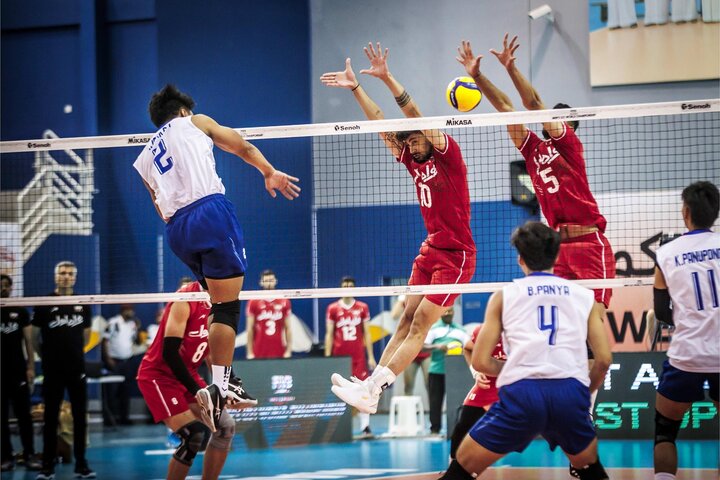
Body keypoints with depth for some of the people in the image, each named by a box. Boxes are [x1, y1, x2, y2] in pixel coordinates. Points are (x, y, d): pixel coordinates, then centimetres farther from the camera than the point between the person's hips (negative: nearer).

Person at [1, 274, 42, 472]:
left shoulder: (20, 311, 6)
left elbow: (28, 341, 6)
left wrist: (30, 367, -2)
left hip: (18, 370, 0)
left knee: (23, 414, -1)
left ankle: (30, 455, 1)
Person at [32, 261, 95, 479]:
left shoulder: (83, 305, 5)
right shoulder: (44, 304, -4)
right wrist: (47, 354, 9)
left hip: (77, 369, 2)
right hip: (53, 370, -2)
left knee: (80, 417, 3)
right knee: (50, 418, 2)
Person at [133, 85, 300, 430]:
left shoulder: (145, 158, 28)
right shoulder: (194, 122, 18)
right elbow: (242, 147, 22)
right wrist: (270, 173, 33)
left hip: (176, 229, 5)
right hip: (210, 210, -5)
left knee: (221, 303, 20)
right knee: (227, 307, -9)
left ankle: (225, 381, 16)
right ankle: (217, 388, -22)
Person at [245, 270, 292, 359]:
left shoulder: (284, 302, 7)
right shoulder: (253, 302, 2)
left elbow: (288, 328, 8)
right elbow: (250, 329, 2)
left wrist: (288, 351, 1)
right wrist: (250, 353, -3)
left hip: (279, 353, 1)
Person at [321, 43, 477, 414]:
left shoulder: (448, 156, -9)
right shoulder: (415, 162, 10)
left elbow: (416, 116, -19)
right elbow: (381, 124, 10)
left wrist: (387, 78, -27)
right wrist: (356, 88, 5)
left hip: (456, 256, -8)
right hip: (429, 252, 8)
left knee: (419, 325, -9)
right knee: (406, 320, 3)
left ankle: (371, 392, -16)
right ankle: (372, 382, -4)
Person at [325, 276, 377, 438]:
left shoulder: (362, 308, 7)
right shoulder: (333, 308, 5)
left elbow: (367, 333, 9)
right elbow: (329, 334, 5)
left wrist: (371, 356, 5)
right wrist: (327, 357, -1)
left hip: (358, 356, 0)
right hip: (339, 356, 0)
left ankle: (365, 426, -9)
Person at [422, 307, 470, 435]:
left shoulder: (460, 330, 14)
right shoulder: (433, 329, 7)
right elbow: (423, 346, -1)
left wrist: (462, 348, -14)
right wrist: (437, 347, -17)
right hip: (437, 370, -1)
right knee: (435, 400, -1)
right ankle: (435, 429, 4)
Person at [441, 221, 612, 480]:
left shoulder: (504, 296, 15)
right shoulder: (584, 296, 18)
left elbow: (481, 362, 11)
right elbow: (604, 359, 12)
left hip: (521, 394, -2)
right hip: (571, 392, 2)